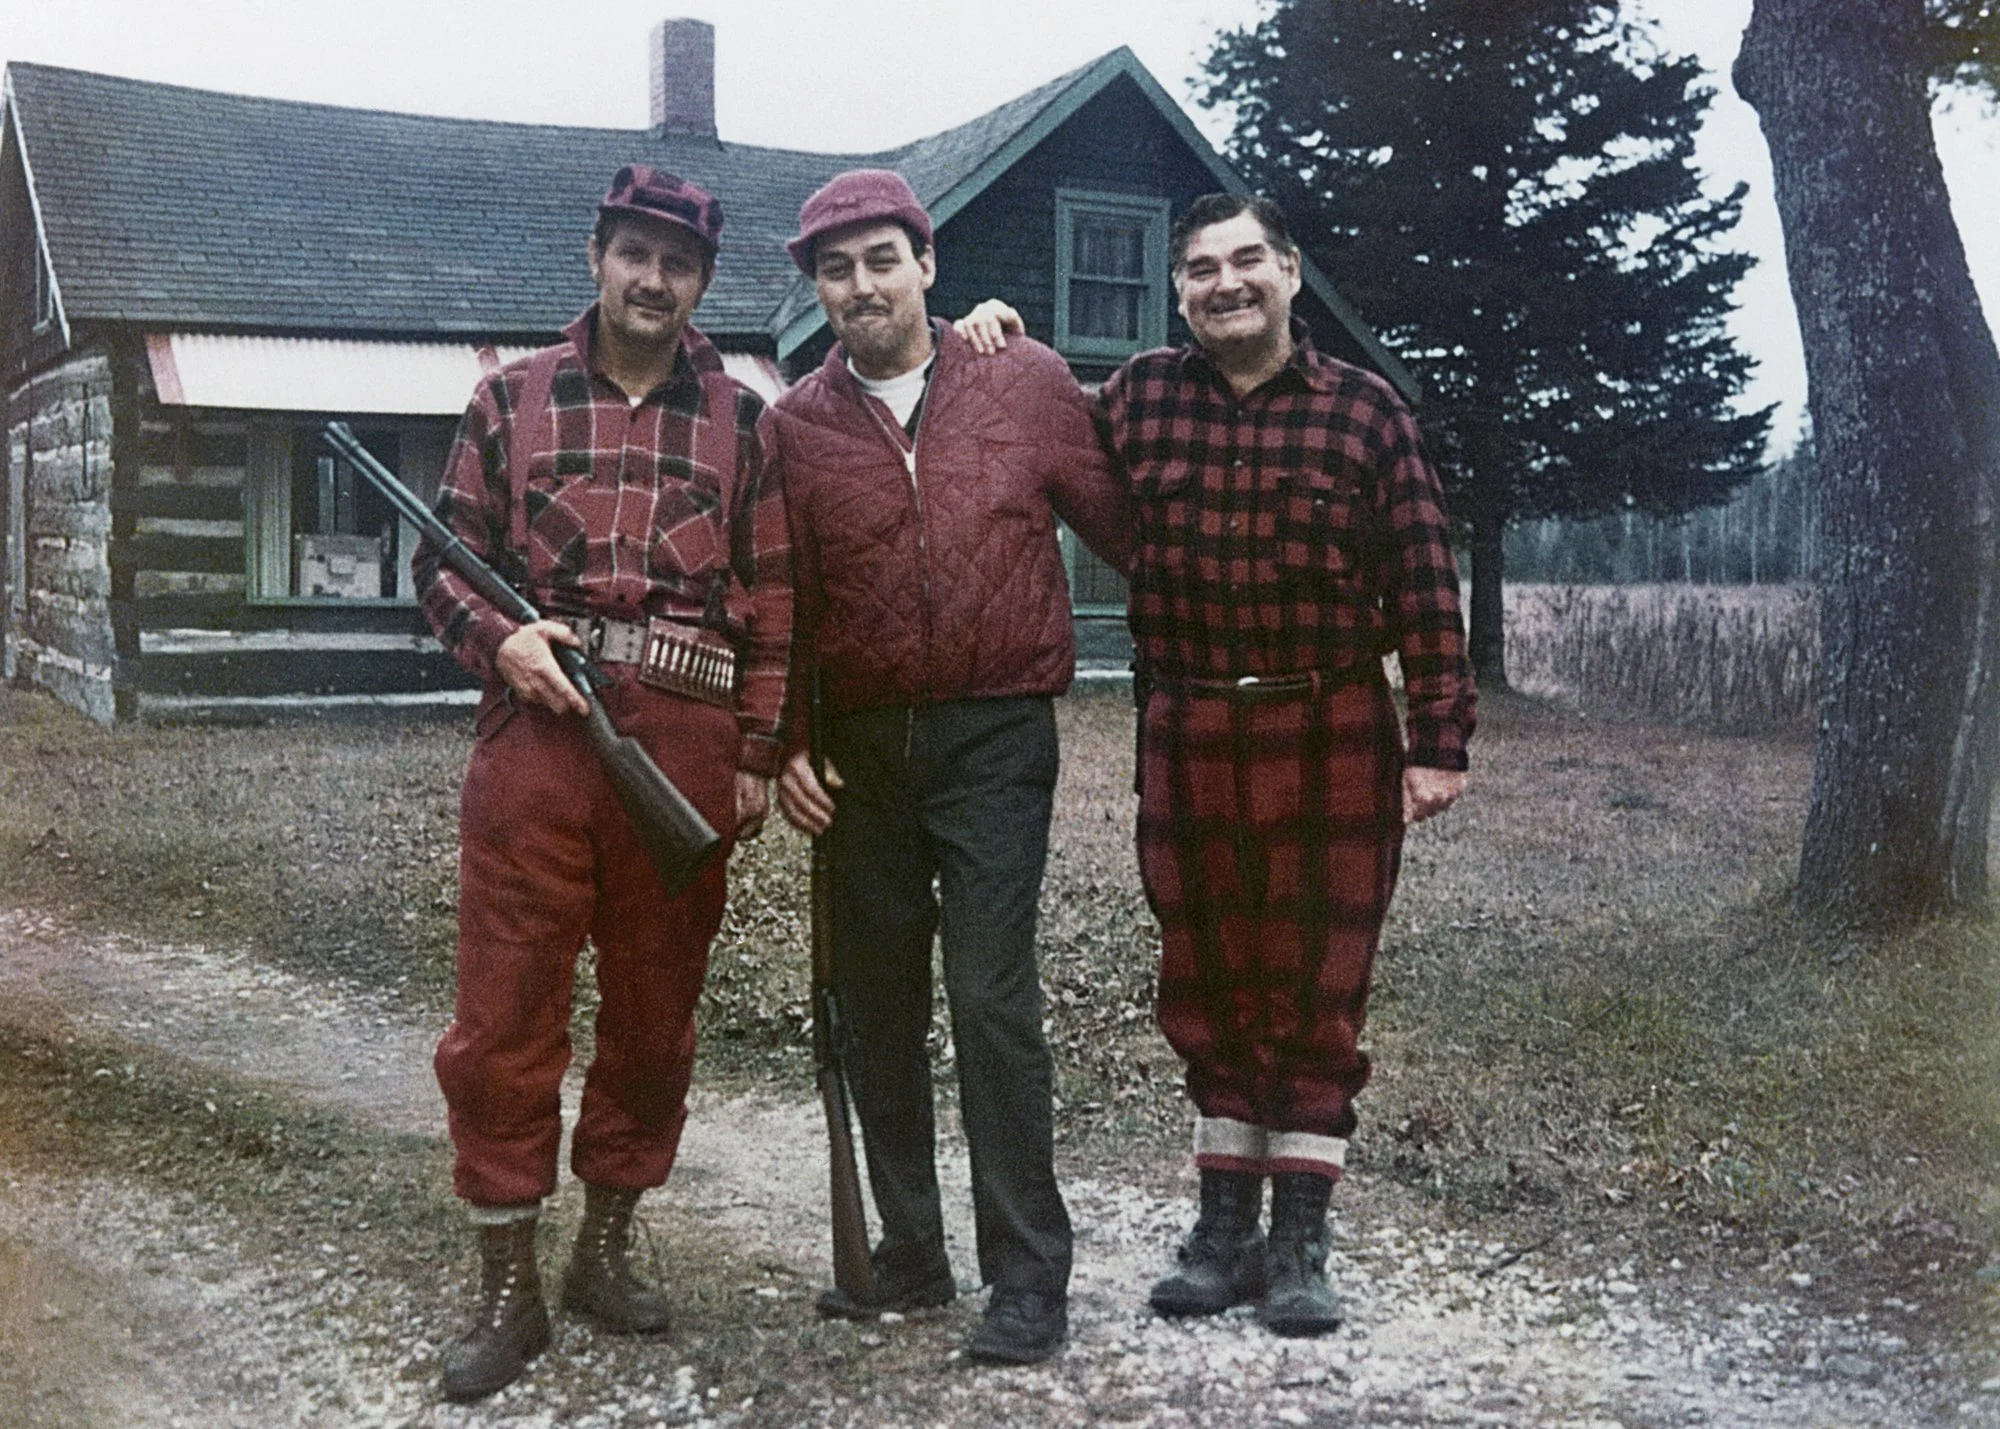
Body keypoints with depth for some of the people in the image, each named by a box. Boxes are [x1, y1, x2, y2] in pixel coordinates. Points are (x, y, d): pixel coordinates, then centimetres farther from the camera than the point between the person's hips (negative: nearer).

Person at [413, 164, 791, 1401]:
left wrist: (758, 753, 2)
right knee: (505, 1012, -1)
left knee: (656, 1011, 9)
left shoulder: (742, 421, 10)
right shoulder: (513, 399, 9)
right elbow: (447, 556, 10)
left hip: (688, 748, 1)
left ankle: (607, 1247, 27)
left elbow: (772, 600, 8)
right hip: (537, 731, -1)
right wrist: (498, 639, -10)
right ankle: (509, 1289, 12)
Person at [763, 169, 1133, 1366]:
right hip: (862, 748, 4)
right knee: (876, 1006, 10)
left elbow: (1119, 525, 7)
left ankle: (1031, 1278, 3)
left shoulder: (1030, 383, 0)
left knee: (991, 999, -9)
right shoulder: (796, 425, 4)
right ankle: (911, 1254, 26)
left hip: (995, 735, -3)